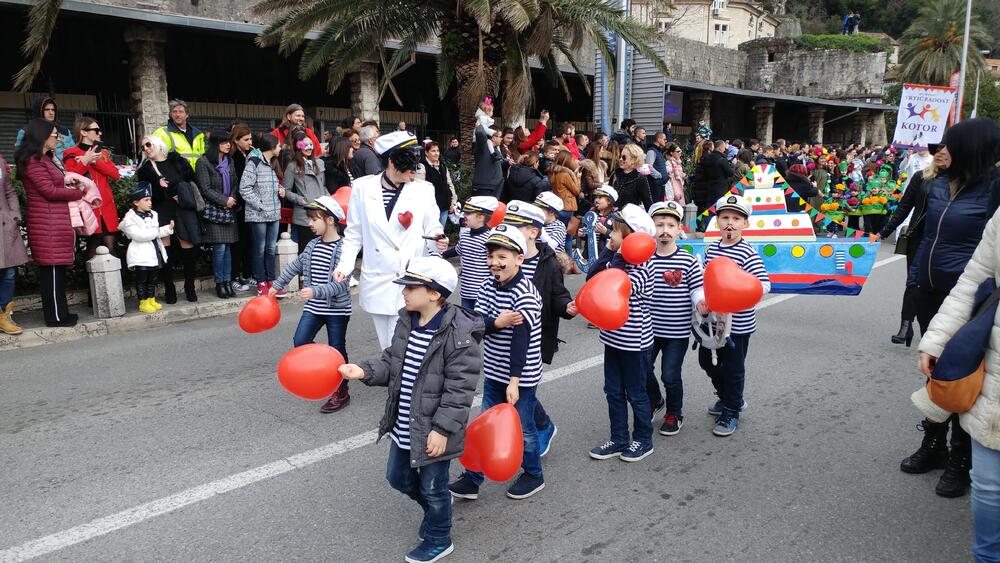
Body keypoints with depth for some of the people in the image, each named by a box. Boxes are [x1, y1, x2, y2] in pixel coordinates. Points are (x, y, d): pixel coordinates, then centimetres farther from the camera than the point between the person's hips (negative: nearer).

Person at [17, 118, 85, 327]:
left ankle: (59, 313, 17)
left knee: (56, 270, 12)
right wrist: (79, 193, -4)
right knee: (52, 270, -6)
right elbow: (50, 191, -14)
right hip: (48, 224, -10)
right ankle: (56, 316, -1)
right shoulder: (33, 161, -10)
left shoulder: (44, 159, 20)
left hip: (55, 222, 10)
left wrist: (66, 182, 3)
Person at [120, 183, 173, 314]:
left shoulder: (153, 215, 13)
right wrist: (155, 231, -15)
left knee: (152, 279, 14)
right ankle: (143, 303, 9)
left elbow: (159, 233, 17)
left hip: (155, 254, 7)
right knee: (141, 280, 2)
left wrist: (168, 228, 1)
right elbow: (138, 235, -20)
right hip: (141, 257, -7)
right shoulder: (130, 218, -10)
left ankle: (151, 300, 25)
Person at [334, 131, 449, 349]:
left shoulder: (423, 190, -2)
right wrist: (345, 266, -4)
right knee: (387, 348, 13)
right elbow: (354, 234, 7)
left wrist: (438, 242, -20)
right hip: (377, 282, 2)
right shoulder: (363, 187, 1)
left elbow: (433, 230, 3)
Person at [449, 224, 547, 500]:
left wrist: (514, 382, -28)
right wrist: (497, 323, -30)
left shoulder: (525, 294, -21)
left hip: (521, 375, -6)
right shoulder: (488, 287, 1)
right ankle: (472, 478, 22)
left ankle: (533, 475, 32)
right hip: (493, 372, 6)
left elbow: (521, 340, -26)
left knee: (522, 426, 10)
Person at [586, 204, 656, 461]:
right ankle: (619, 440, 25)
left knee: (635, 393, 7)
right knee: (613, 391, 13)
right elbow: (592, 278, -2)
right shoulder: (616, 262, 5)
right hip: (613, 338, 8)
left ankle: (643, 440, 24)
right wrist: (608, 253, -4)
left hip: (634, 342, -8)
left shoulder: (640, 267, -19)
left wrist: (618, 258, -23)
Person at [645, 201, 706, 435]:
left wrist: (702, 304, -25)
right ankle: (654, 401, 42)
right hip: (648, 328, 2)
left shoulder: (688, 261, -8)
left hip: (677, 331, -2)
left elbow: (698, 288, -6)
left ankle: (674, 414, 30)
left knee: (670, 374, 4)